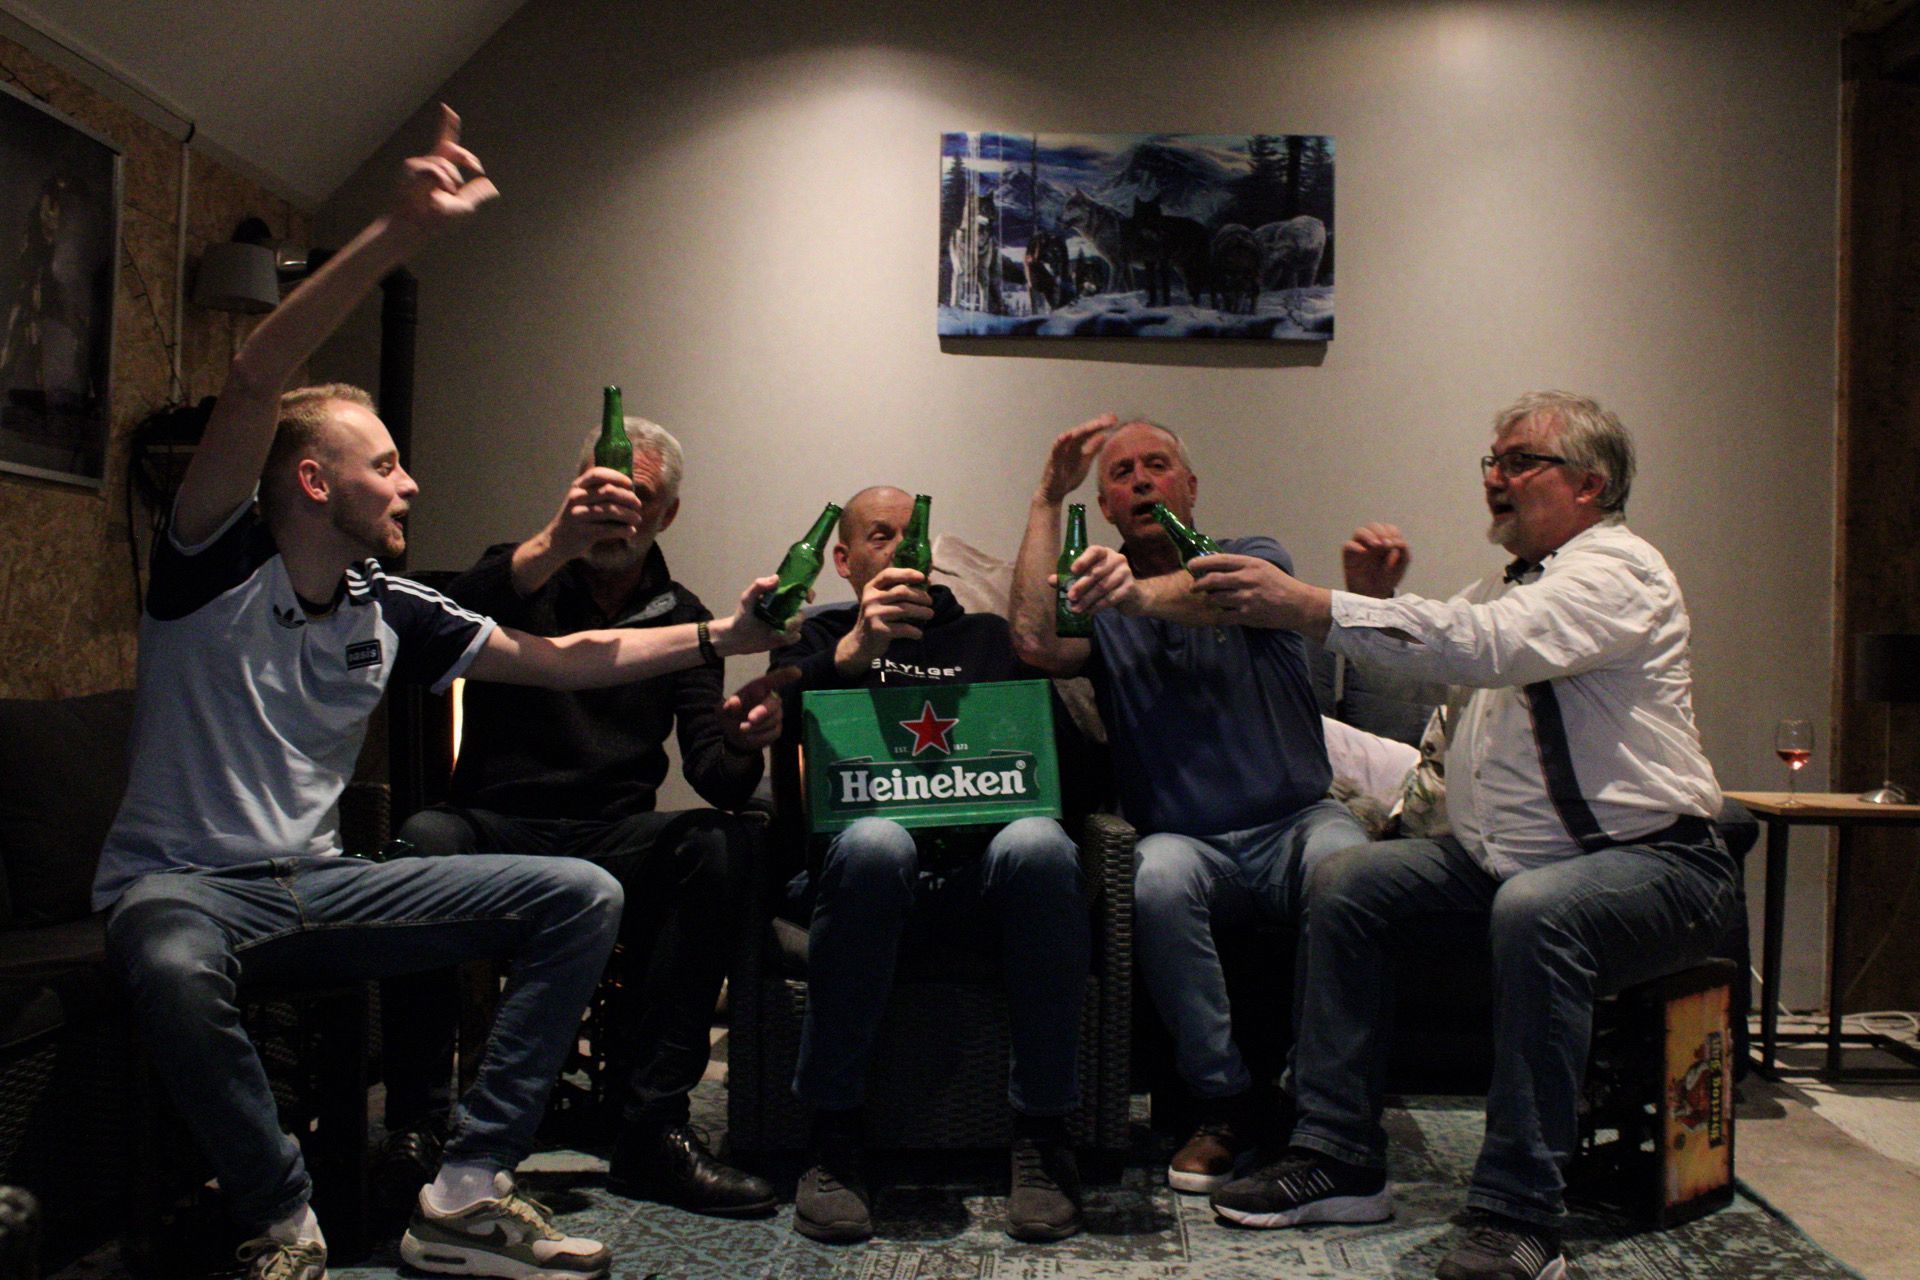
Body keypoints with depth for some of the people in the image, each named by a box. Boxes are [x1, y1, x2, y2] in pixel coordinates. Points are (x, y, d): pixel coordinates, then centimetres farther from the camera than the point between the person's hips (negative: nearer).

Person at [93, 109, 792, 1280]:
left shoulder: (390, 612, 6)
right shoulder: (217, 565, -9)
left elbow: (558, 658, 10)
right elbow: (255, 386, -25)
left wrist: (720, 635, 6)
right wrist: (404, 232, -34)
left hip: (316, 885, 5)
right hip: (180, 883, -5)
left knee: (582, 896, -10)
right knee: (175, 968, -43)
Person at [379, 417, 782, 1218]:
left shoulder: (681, 619, 12)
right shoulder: (522, 577, 8)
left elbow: (712, 775, 1)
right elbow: (453, 621, -19)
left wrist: (744, 745, -25)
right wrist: (554, 544, -38)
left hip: (615, 840, 2)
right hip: (496, 824, -1)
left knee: (726, 844, -28)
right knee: (425, 839, -34)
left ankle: (653, 1129, -27)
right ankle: (417, 1127, -24)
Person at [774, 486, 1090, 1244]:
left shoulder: (985, 636, 28)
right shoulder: (819, 636, 22)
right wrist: (855, 650, -20)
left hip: (981, 865, 1)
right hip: (866, 866, -1)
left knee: (1040, 843, -33)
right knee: (874, 841, -37)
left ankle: (1042, 1133, -23)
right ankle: (835, 1138, -25)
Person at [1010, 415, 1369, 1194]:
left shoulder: (1253, 557, 8)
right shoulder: (1101, 608, 12)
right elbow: (1035, 641, -13)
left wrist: (1140, 593, -42)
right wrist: (1047, 499, -8)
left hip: (1295, 821, 0)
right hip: (1187, 842, 1)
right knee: (1158, 879, -33)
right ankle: (1230, 1103, -16)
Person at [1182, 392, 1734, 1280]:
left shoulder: (1616, 570, -11)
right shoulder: (1508, 587, 16)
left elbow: (1485, 647, -30)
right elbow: (1402, 681, 21)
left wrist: (1311, 608, -34)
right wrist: (1377, 597, 1)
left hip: (1648, 863, -8)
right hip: (1499, 859, 8)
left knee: (1535, 909, -37)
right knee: (1346, 883, -7)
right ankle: (1337, 1159, -3)